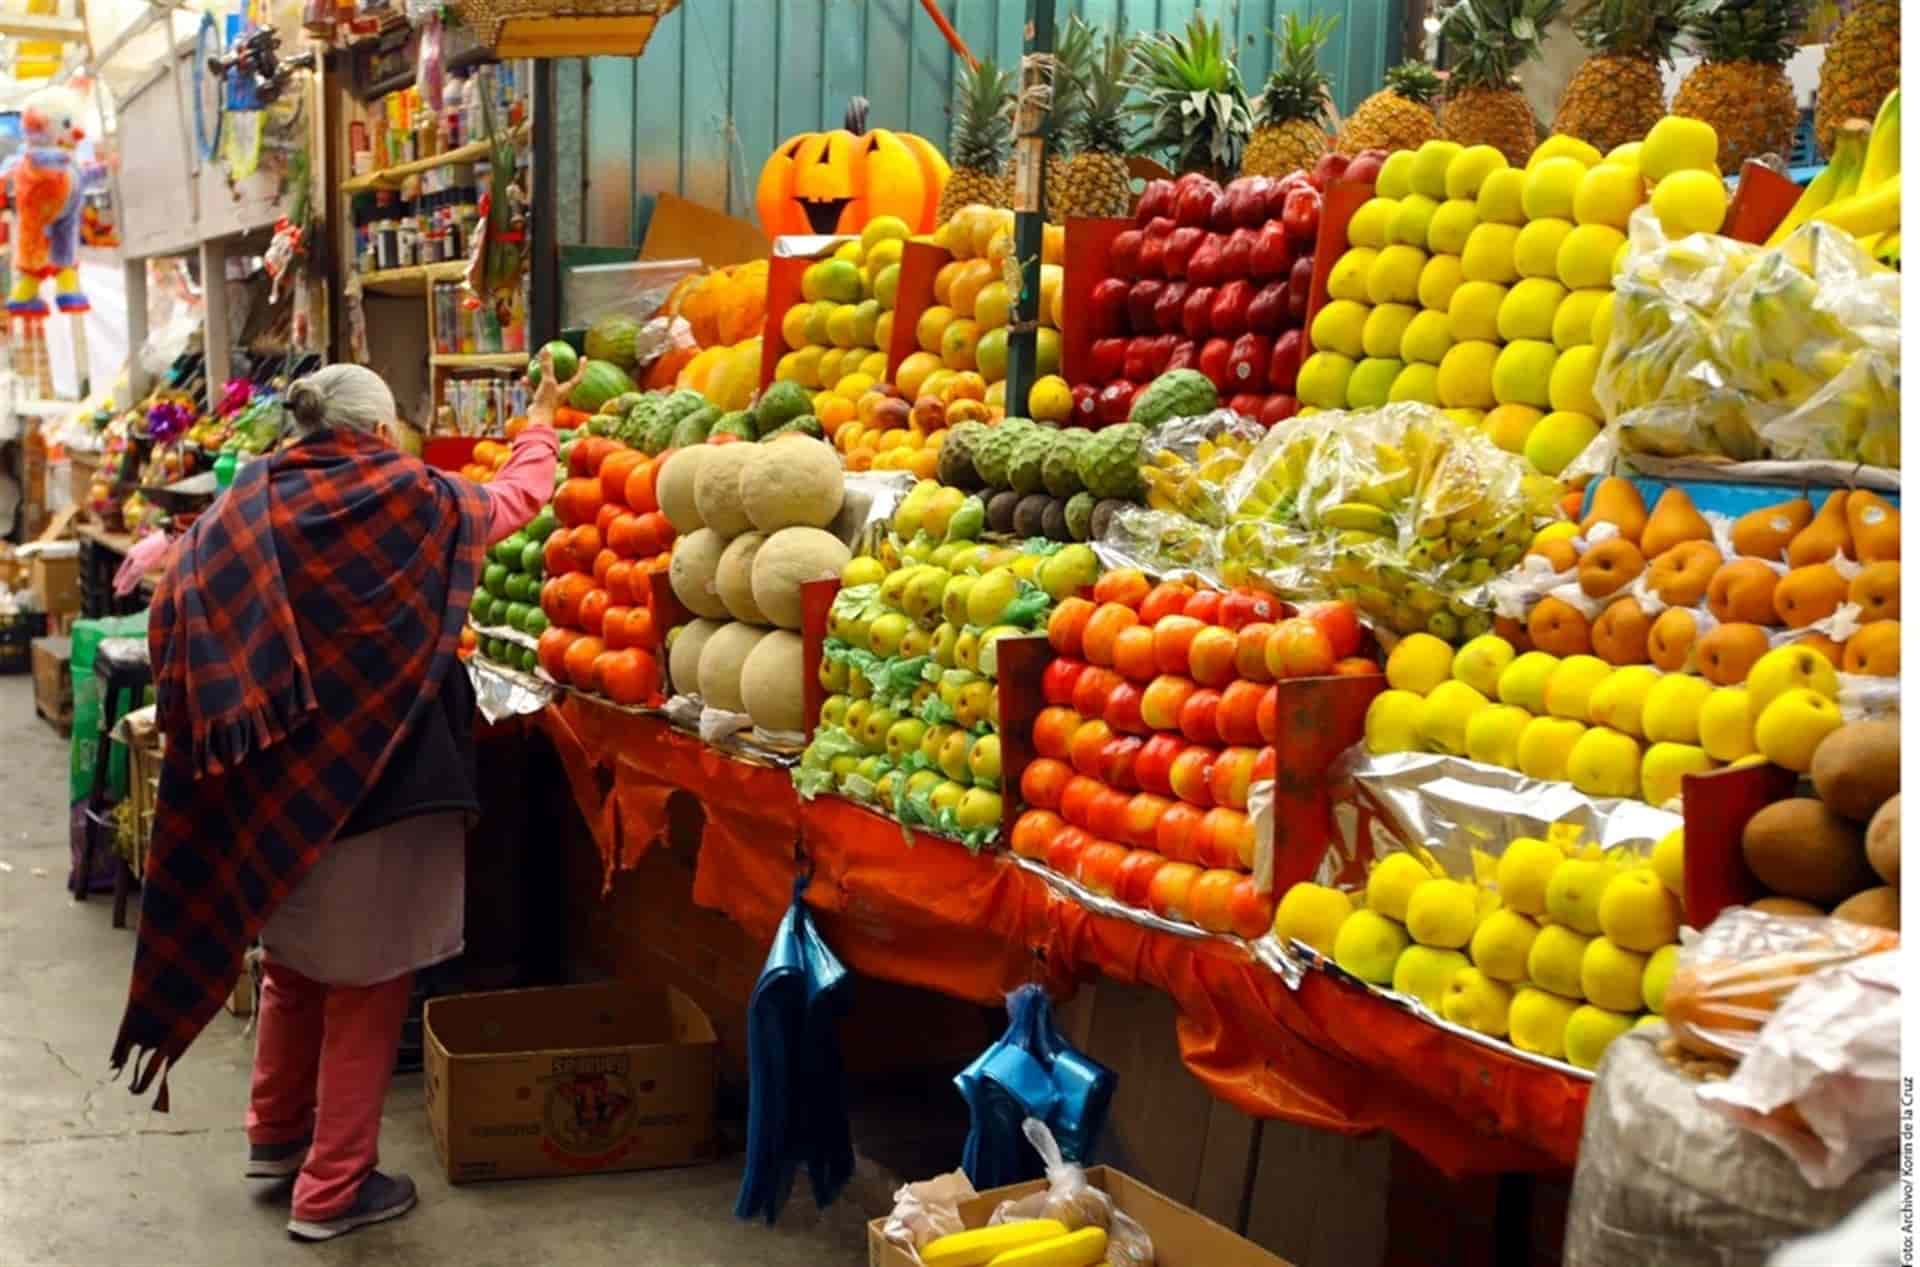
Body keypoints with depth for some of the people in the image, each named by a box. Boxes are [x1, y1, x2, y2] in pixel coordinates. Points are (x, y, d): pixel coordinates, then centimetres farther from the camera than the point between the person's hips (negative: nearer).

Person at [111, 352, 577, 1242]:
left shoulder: (240, 512, 2)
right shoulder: (415, 500, -8)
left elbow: (171, 628, 0)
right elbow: (519, 496, 9)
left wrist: (228, 733, 10)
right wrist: (542, 423, 27)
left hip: (266, 789, 5)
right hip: (376, 784, -5)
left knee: (295, 962, 24)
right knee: (367, 983, 6)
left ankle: (275, 1135, 38)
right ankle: (333, 1189, 12)